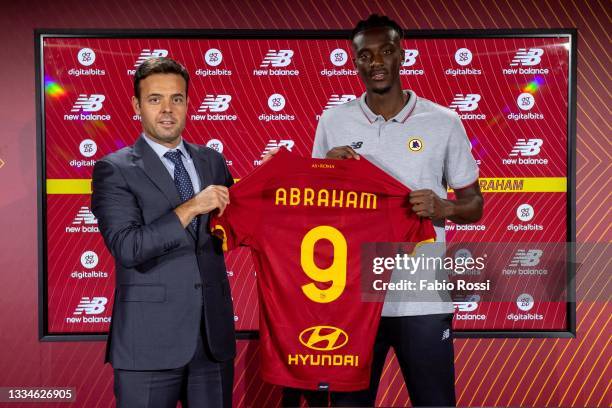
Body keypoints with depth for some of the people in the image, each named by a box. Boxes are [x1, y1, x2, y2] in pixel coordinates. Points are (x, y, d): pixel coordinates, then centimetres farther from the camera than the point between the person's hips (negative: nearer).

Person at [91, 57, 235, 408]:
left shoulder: (213, 161, 10)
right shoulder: (114, 169, -4)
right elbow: (126, 247, -16)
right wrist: (191, 207, -20)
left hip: (214, 333, 5)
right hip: (150, 339, -4)